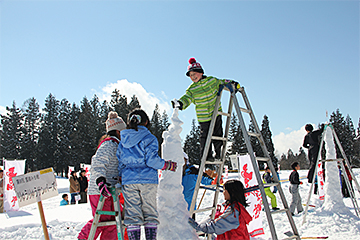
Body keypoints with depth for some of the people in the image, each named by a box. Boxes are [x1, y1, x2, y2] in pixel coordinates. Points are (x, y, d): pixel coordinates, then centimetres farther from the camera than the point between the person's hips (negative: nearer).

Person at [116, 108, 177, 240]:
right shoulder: (149, 138, -3)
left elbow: (119, 162, 12)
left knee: (132, 214, 6)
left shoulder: (123, 141, 12)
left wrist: (121, 178, 23)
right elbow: (151, 160, -12)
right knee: (150, 212, 7)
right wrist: (167, 165, 1)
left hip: (128, 181, 3)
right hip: (148, 180, -3)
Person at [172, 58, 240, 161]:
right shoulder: (192, 89, -3)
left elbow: (222, 83, 18)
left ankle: (219, 152, 21)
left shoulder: (212, 80, 2)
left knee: (217, 134, 4)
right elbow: (186, 99, -12)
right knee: (205, 136, -3)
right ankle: (207, 155, 11)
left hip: (216, 113, 2)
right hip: (203, 116, -2)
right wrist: (180, 104, -32)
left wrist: (232, 84, 8)